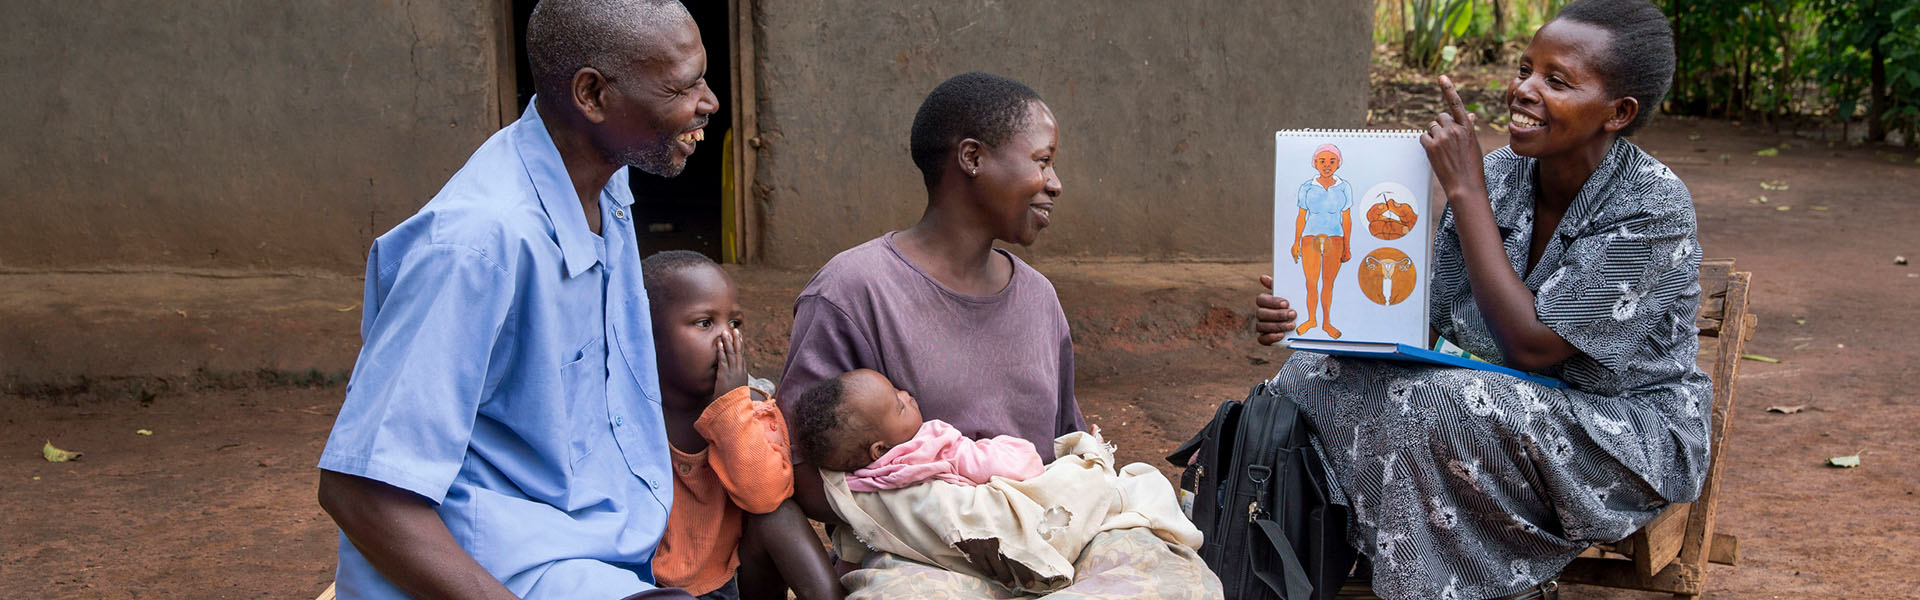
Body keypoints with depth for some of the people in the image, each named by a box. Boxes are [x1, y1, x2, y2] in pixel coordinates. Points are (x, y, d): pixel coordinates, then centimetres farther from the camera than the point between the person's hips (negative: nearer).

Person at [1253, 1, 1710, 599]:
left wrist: (1464, 190, -24)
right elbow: (1427, 319, 1)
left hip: (1630, 433, -6)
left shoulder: (1653, 207, -21)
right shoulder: (1496, 176, -3)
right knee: (1317, 376, -11)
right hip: (1508, 397, 6)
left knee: (1434, 405, -32)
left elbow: (1529, 346, -25)